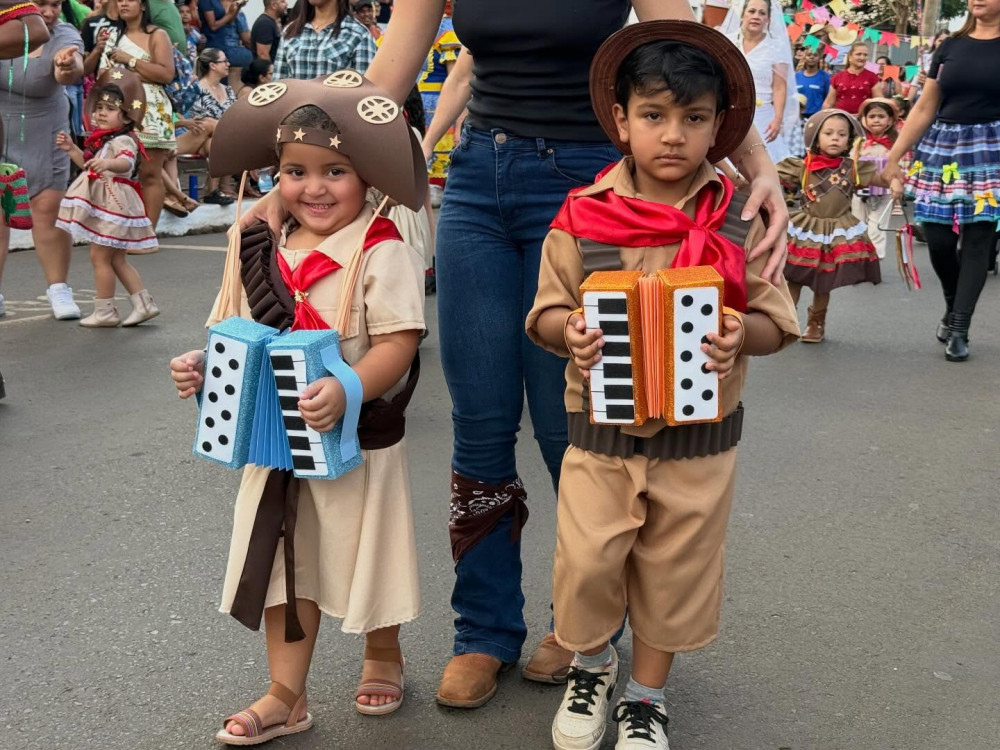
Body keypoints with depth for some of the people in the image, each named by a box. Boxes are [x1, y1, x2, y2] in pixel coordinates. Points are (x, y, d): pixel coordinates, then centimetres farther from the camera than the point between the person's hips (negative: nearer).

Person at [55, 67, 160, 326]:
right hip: (102, 205, 10)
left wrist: (107, 163, -59)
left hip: (112, 206, -10)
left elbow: (126, 162, -40)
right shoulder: (103, 139, 13)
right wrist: (71, 149, 18)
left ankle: (104, 311, 3)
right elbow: (89, 165, 28)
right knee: (117, 259, 14)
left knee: (99, 256, -5)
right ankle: (143, 304, 18)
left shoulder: (124, 140, -18)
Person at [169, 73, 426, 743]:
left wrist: (345, 391, -38)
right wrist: (205, 366, -7)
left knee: (365, 556, 13)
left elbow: (397, 343, -24)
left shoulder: (383, 254, -16)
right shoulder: (264, 253, 2)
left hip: (359, 441, -5)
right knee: (285, 563, 13)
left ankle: (383, 658, 42)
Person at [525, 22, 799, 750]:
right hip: (602, 426, 0)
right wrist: (569, 331, -23)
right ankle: (592, 661, 34)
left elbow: (775, 318, -3)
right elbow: (546, 311, 0)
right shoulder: (583, 216, -6)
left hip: (700, 435, 1)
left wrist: (742, 335, -25)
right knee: (586, 560, 1)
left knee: (677, 569, 12)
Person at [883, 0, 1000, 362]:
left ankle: (959, 329, 2)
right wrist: (894, 156, 6)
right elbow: (924, 109, 10)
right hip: (944, 150, 3)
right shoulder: (950, 46, 9)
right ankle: (952, 306, 28)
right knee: (939, 241, 1)